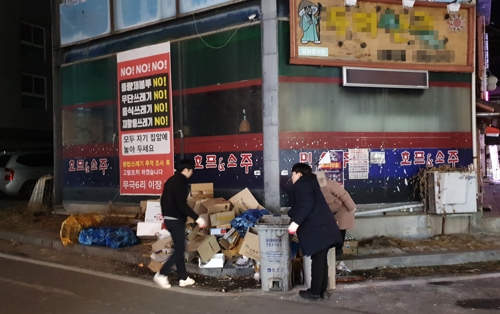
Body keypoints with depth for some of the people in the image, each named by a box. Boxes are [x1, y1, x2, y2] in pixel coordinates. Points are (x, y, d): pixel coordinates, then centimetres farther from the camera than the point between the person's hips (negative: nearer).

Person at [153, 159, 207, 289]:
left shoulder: (171, 180, 13)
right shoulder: (181, 182, -17)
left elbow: (163, 200, 19)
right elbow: (182, 205, -24)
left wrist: (165, 216, 29)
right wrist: (197, 218, -21)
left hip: (169, 219, 10)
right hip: (176, 220, -10)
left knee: (179, 248, 13)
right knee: (180, 249, -2)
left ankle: (183, 278, 17)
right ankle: (161, 274, -2)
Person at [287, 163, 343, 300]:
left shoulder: (302, 184, -5)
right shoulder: (309, 182, 24)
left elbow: (307, 204, -21)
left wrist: (296, 222, -23)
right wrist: (291, 214, 47)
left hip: (318, 229, -10)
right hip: (323, 227, 10)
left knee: (317, 260, -3)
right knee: (321, 260, 13)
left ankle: (314, 292, 5)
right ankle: (322, 290, 19)